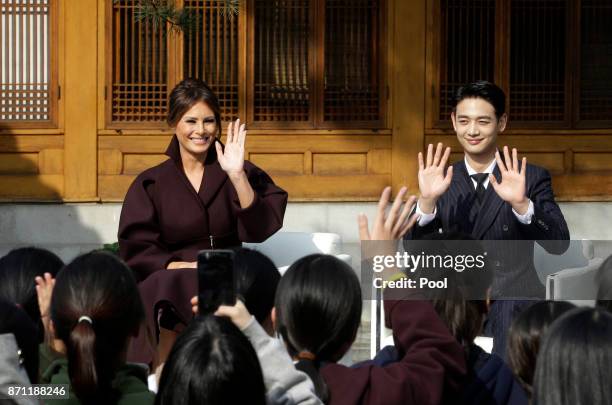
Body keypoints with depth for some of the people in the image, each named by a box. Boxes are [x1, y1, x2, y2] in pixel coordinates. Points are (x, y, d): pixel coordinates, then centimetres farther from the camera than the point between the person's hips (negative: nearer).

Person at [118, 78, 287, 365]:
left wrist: (237, 176, -14)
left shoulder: (242, 175, 13)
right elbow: (136, 252, 3)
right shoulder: (150, 185, 13)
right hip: (168, 285, 0)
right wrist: (187, 266, -13)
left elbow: (261, 230, -4)